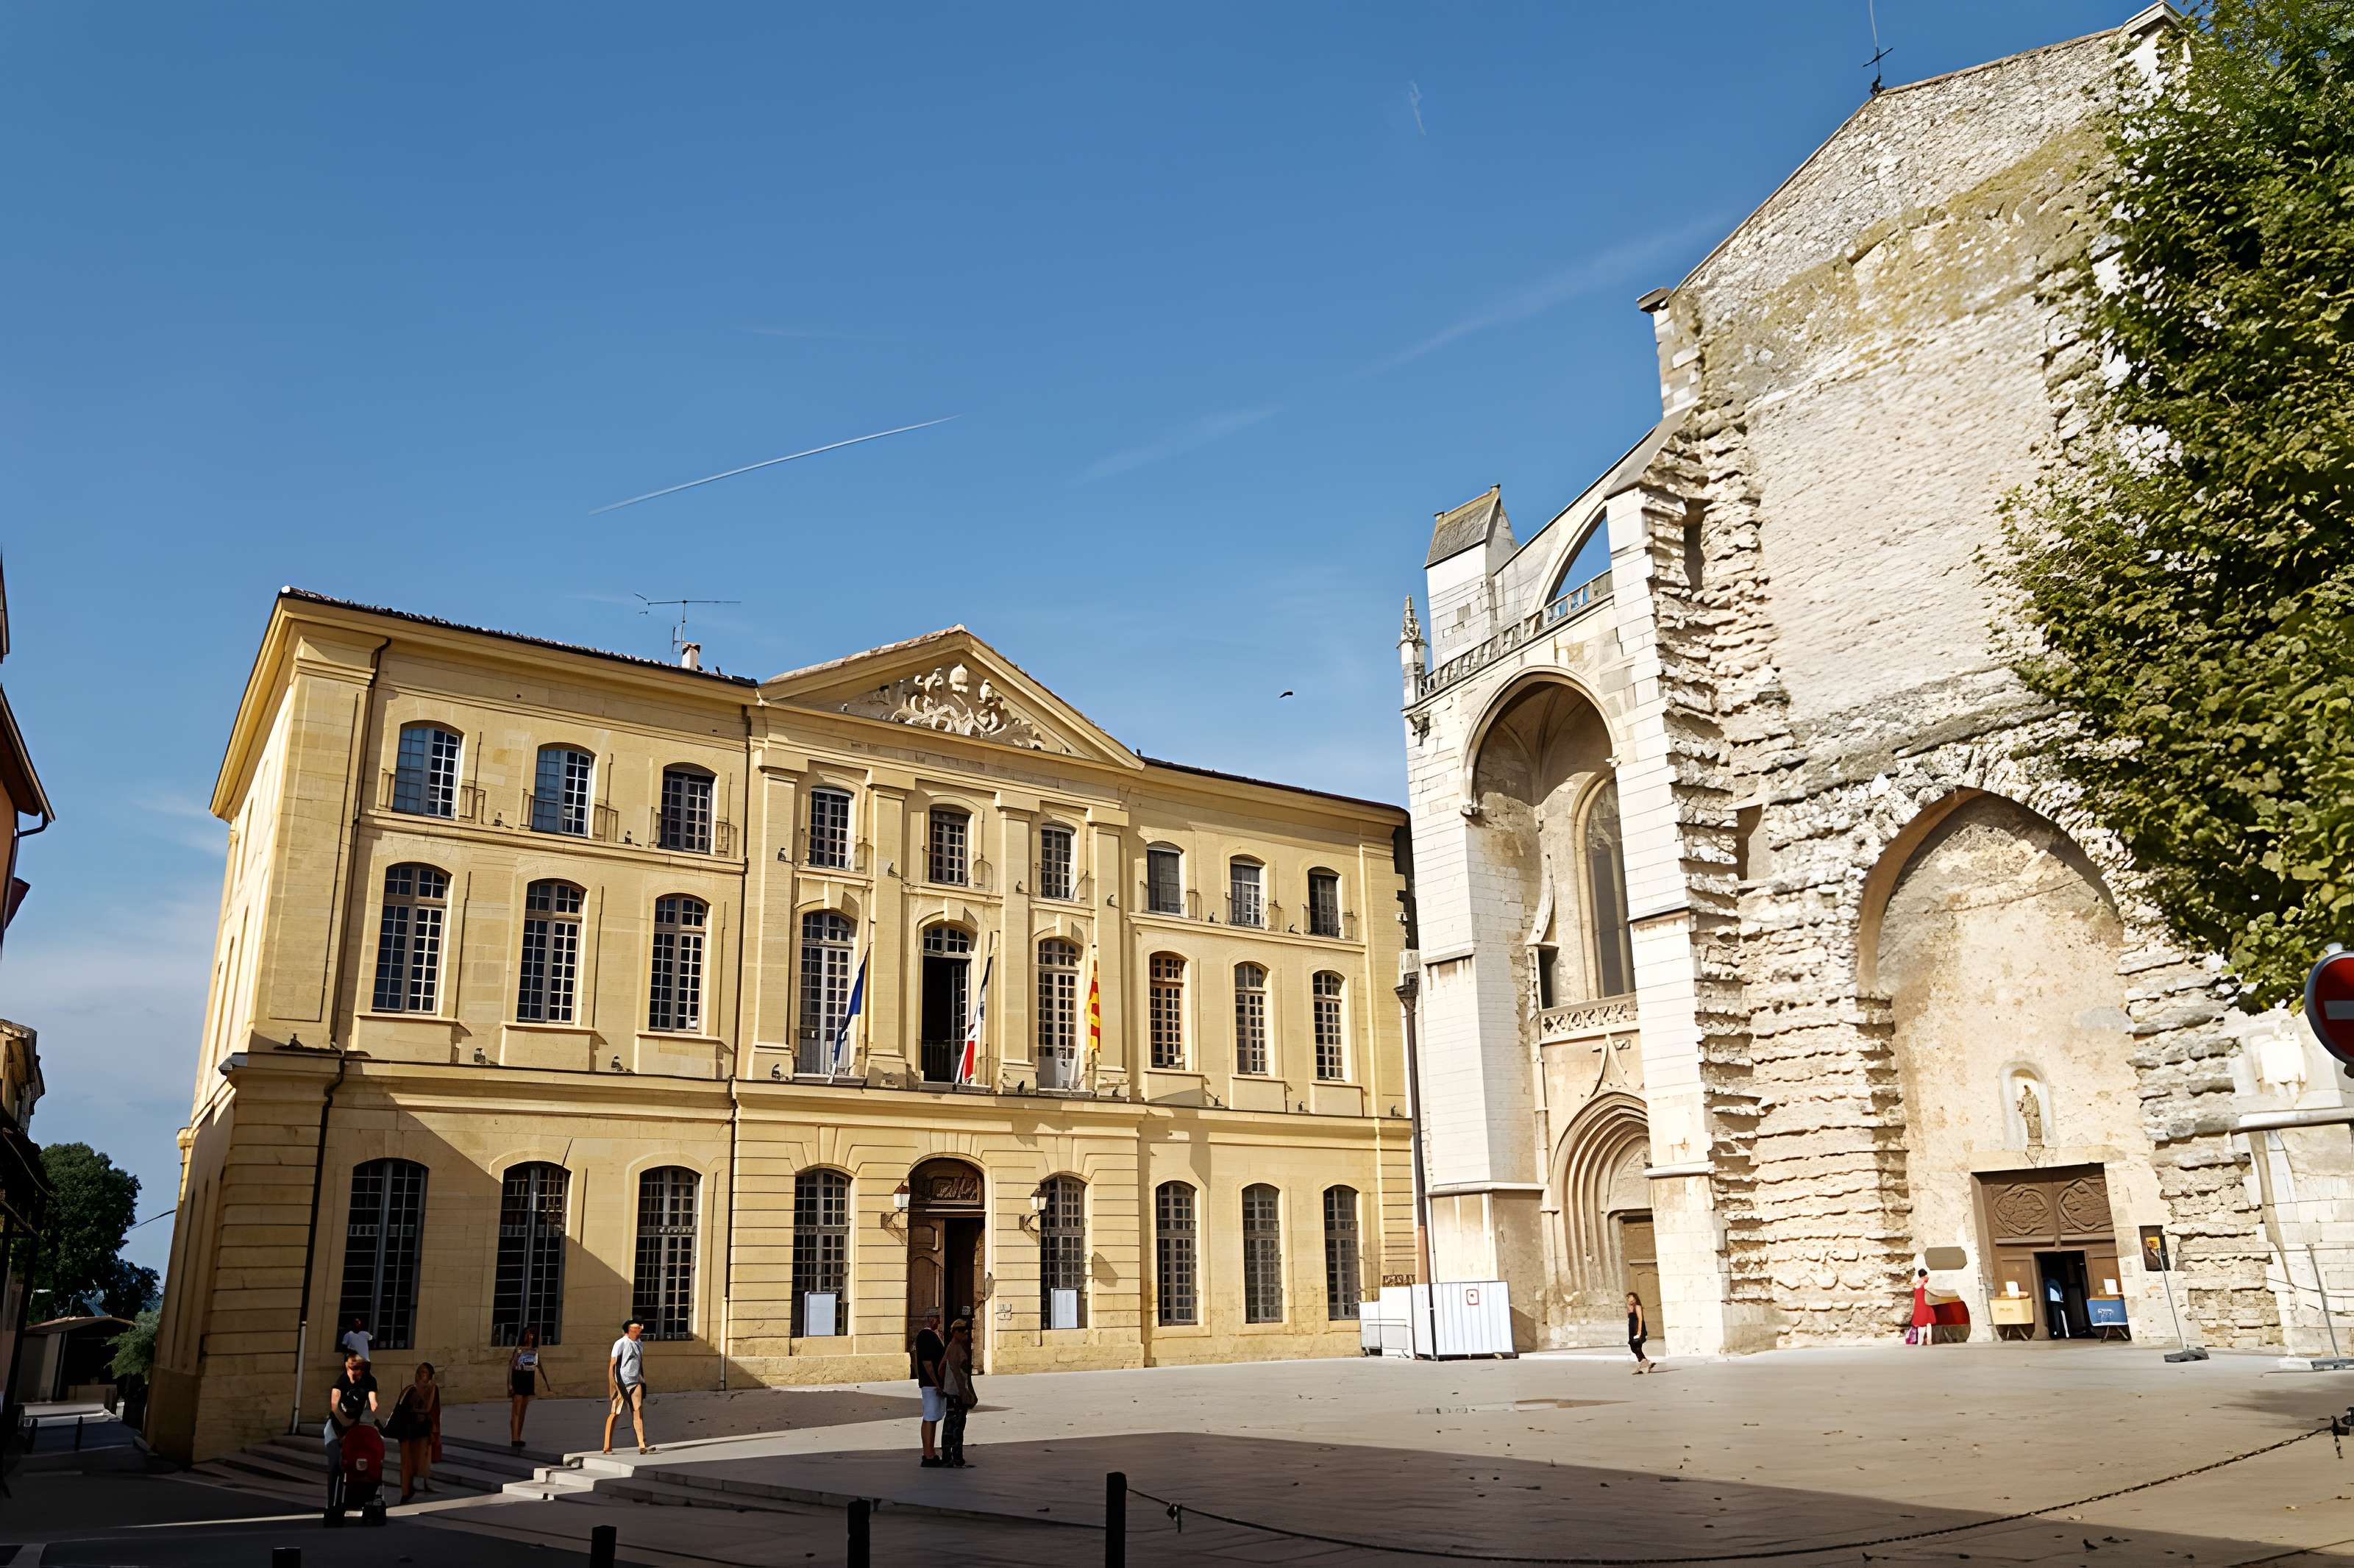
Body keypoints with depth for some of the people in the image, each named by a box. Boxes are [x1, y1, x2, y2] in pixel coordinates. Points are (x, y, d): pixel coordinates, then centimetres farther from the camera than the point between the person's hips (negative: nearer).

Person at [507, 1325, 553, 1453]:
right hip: (518, 1380, -5)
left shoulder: (536, 1351, 7)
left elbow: (540, 1367, 15)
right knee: (516, 1411, -7)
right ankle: (514, 1439, -10)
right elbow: (510, 1366, -9)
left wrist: (547, 1383, 16)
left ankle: (518, 1438, 14)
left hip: (529, 1381, 5)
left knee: (523, 1411, 8)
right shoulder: (519, 1350, -6)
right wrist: (509, 1383, -18)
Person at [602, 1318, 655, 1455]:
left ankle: (642, 1445, -13)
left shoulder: (640, 1343, 13)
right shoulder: (621, 1343, -8)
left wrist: (643, 1382, 20)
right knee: (615, 1414, 2)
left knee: (638, 1412, -6)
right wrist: (612, 1384, -18)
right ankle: (607, 1447, 11)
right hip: (622, 1384, -5)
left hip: (635, 1383, 5)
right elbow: (612, 1364, -11)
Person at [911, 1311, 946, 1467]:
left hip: (935, 1384, 10)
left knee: (934, 1419, 13)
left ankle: (931, 1454, 19)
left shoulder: (931, 1335, 17)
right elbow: (926, 1362, -21)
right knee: (930, 1419, -8)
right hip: (931, 1384, -10)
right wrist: (937, 1383, -20)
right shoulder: (926, 1335, -15)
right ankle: (928, 1456, -7)